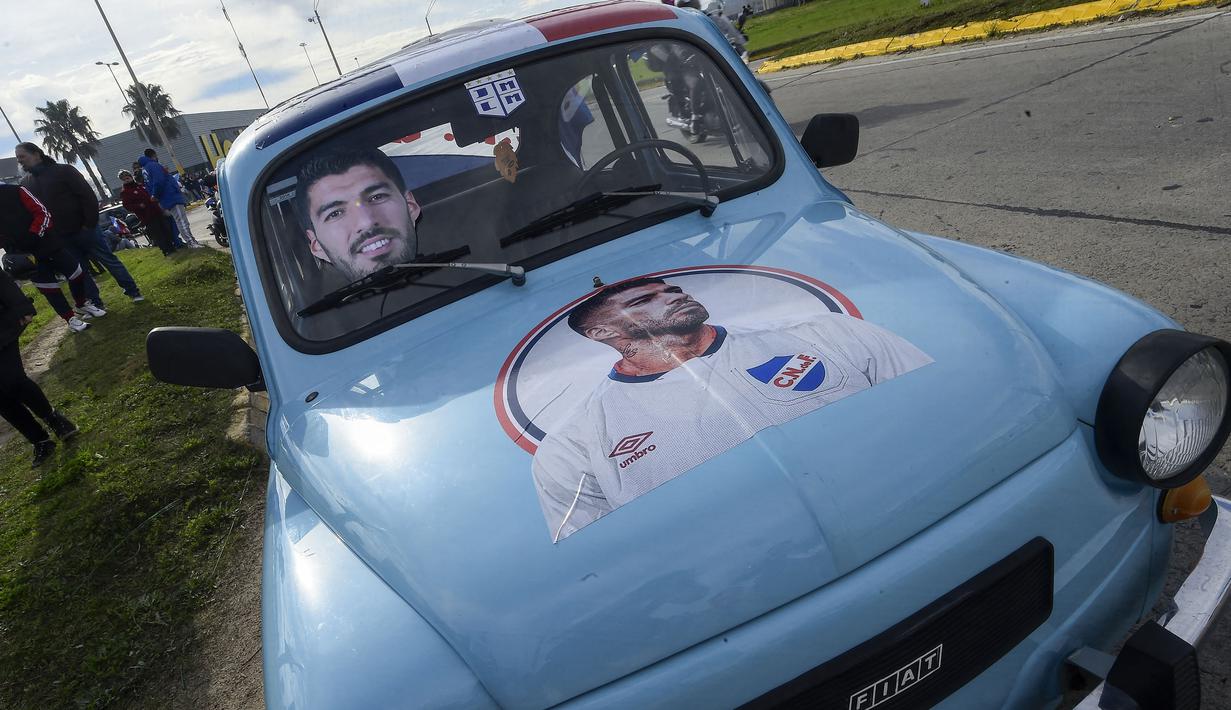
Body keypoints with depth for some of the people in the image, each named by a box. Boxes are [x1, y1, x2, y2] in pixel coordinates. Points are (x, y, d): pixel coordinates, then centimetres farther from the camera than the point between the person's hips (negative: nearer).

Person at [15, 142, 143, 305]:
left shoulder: (63, 171, -7)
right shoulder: (25, 184, 9)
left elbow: (88, 196, -12)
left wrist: (90, 223, -16)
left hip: (83, 230, -5)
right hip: (60, 237, 5)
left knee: (109, 260, 2)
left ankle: (133, 291, 11)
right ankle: (95, 303, 14)